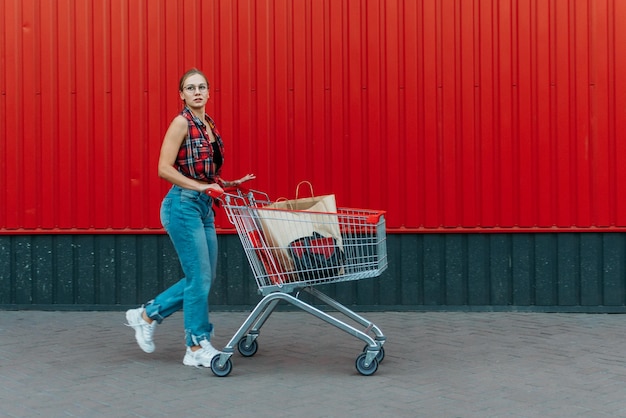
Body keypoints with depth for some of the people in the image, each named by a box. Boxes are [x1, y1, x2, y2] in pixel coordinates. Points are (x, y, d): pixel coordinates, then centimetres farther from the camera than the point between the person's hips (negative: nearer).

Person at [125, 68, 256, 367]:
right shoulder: (182, 123, -10)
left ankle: (147, 315, 26)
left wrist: (231, 184, 8)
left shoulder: (209, 124, 14)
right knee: (199, 277, -4)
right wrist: (200, 186, -23)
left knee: (204, 277, 12)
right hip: (183, 205, -9)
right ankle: (197, 348, 8)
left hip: (204, 207, 9)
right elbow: (164, 169, -17)